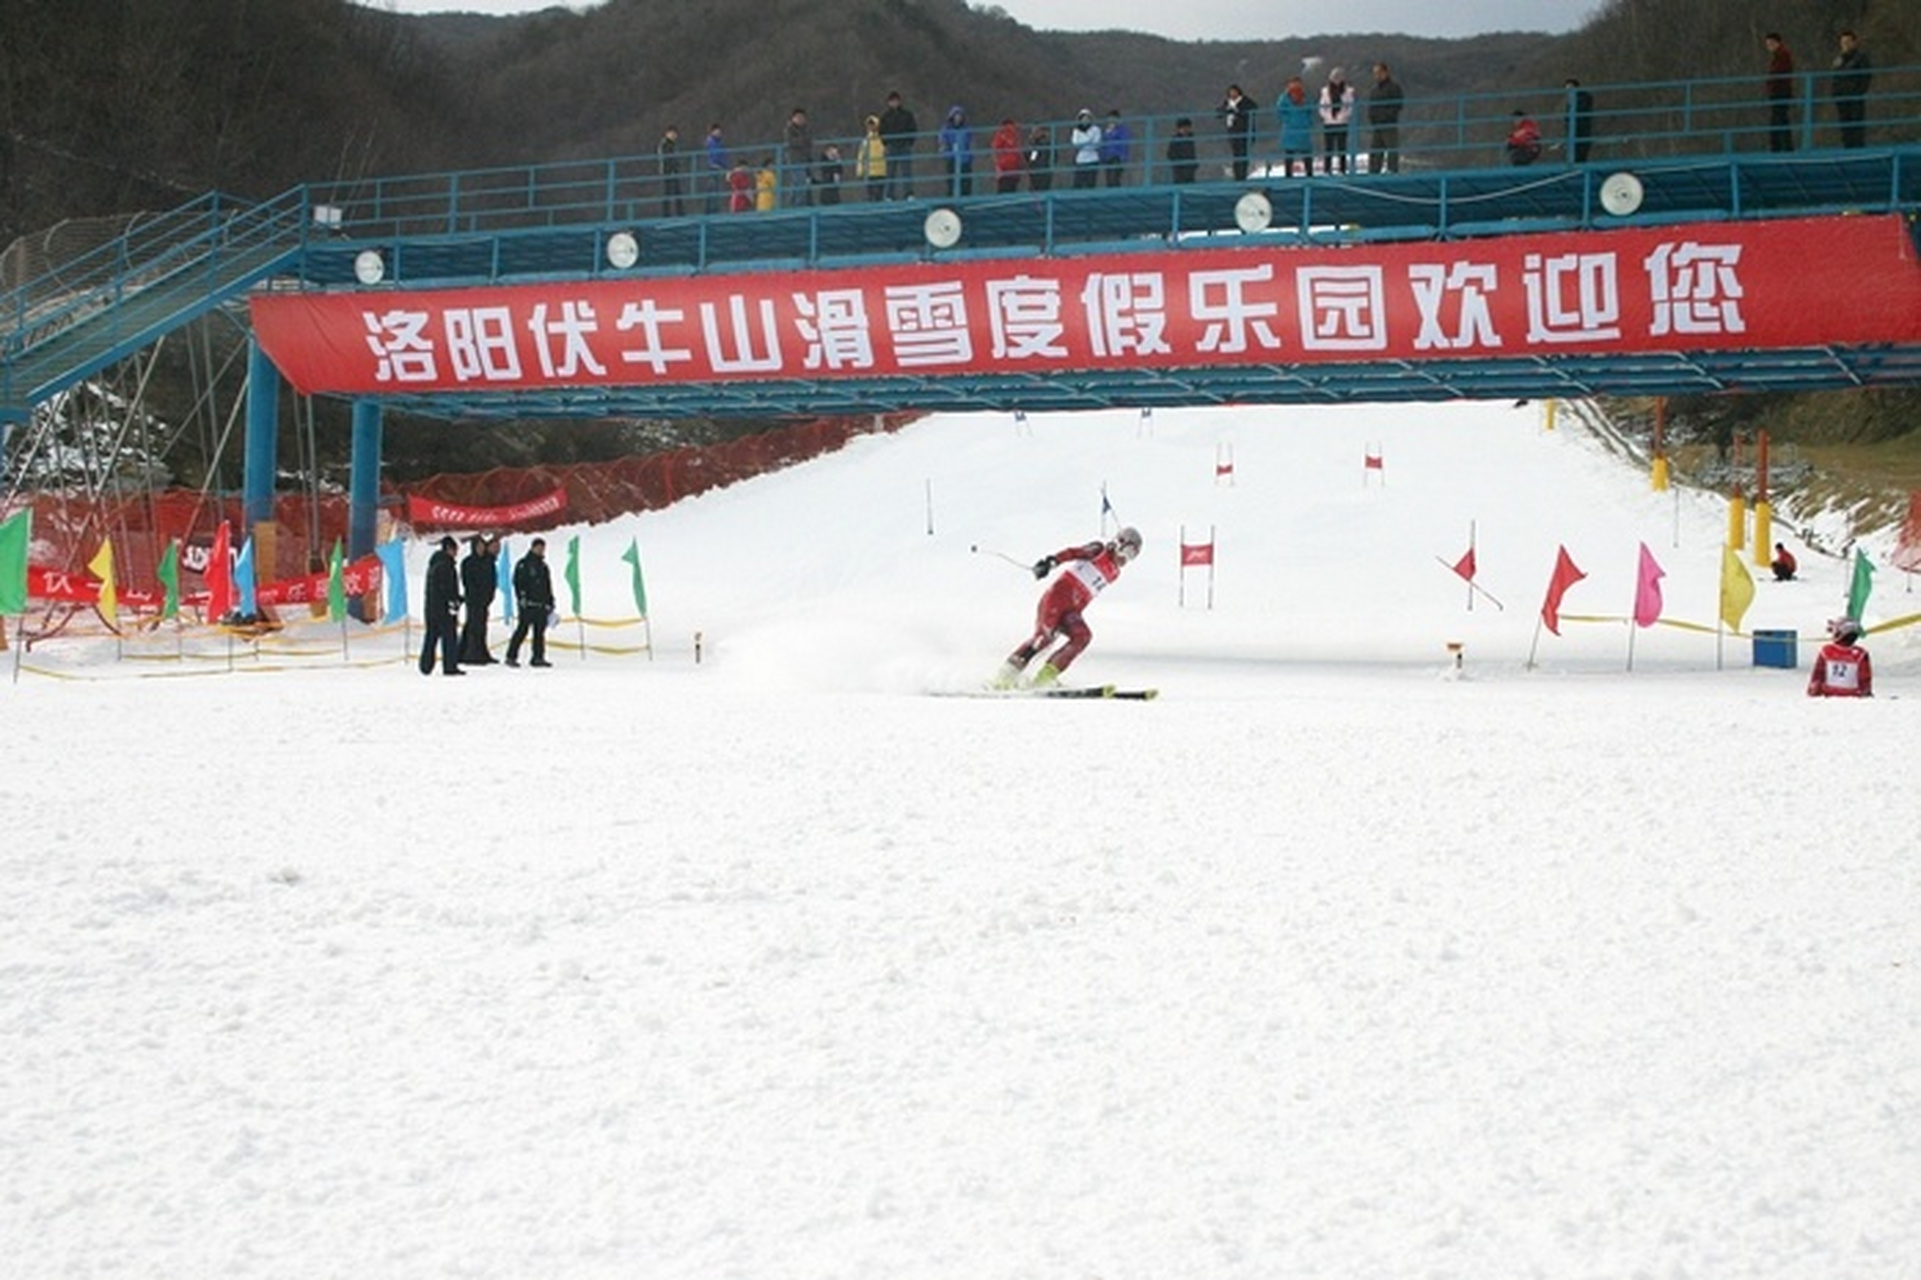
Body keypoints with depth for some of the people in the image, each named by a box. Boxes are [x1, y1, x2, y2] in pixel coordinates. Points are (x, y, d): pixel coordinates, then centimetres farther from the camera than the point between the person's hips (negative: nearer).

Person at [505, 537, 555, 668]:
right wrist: (521, 596, -19)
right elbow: (518, 581, -9)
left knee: (540, 630, 4)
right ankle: (511, 656, -7)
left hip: (541, 604, 7)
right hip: (527, 604, -7)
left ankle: (538, 657, 7)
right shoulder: (523, 564, -1)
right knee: (523, 629, -11)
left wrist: (550, 603, 20)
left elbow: (548, 586, 25)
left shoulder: (543, 566, 21)